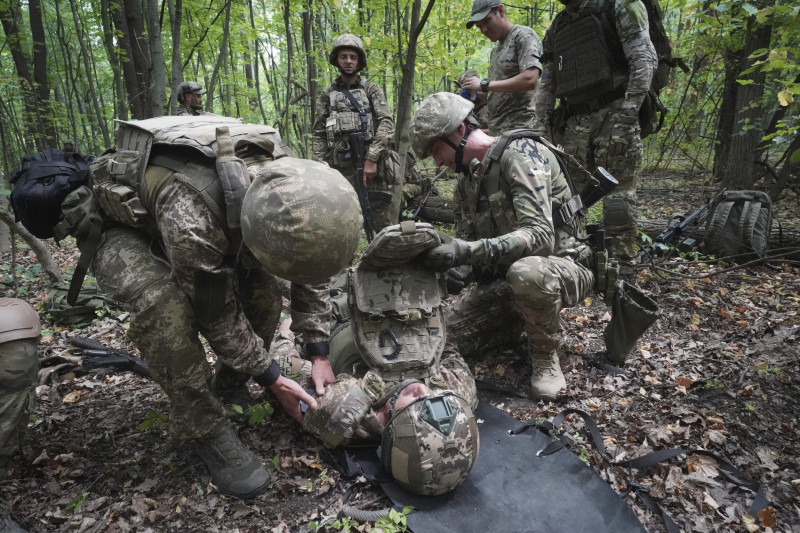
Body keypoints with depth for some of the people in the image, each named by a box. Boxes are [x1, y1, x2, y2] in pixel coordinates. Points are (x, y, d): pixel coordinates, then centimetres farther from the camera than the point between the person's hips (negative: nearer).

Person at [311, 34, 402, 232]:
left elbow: (386, 124, -3)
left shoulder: (372, 89, 10)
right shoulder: (326, 96, 16)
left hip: (376, 166, -2)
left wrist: (371, 159, -15)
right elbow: (318, 136, 13)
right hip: (342, 168, 2)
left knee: (385, 226, -1)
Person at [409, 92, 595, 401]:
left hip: (565, 267, -7)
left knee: (526, 272, -42)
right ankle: (525, 318, 18)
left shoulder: (520, 153, -19)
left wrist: (466, 251, -42)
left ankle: (545, 354, -11)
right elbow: (467, 241, 10)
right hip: (507, 275, 8)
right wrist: (456, 267, -12)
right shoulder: (467, 180, 7)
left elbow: (540, 235, -32)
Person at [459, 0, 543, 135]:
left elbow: (530, 80, -17)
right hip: (495, 129, 7)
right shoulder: (496, 50, 23)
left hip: (517, 126, -7)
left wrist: (484, 85, -13)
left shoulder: (524, 35, -1)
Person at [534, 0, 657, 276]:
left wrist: (630, 106, -20)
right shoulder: (556, 29, 20)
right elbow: (547, 84, 20)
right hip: (574, 121, 6)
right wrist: (541, 125, 9)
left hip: (612, 114, -6)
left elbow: (644, 57, -8)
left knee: (617, 194, -8)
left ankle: (622, 269, -2)